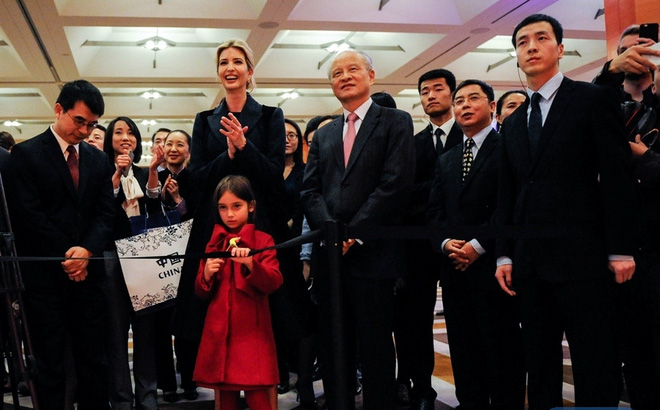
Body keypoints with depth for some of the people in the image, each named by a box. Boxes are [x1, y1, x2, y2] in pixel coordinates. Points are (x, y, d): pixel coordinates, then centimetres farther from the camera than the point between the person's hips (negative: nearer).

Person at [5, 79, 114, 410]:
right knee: (49, 364, 4)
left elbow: (105, 213, 7)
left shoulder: (98, 160, 13)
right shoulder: (26, 154, -2)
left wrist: (87, 250, -11)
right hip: (44, 275, -4)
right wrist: (67, 258, -11)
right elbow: (27, 215, -9)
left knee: (93, 361, 9)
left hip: (88, 273, 4)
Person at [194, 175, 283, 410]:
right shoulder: (213, 245, 11)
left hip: (253, 332, -4)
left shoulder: (262, 241, 0)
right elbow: (201, 294, 12)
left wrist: (251, 264, -27)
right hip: (219, 333, 4)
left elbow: (274, 283, -11)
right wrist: (206, 276, -8)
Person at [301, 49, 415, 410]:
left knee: (376, 348, 3)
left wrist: (355, 232, -14)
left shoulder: (396, 122, 3)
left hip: (372, 252, -5)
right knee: (333, 349, 10)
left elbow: (395, 183, -10)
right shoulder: (323, 134, 19)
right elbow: (310, 190, 9)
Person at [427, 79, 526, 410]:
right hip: (454, 267, 6)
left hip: (492, 264, -6)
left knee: (501, 350, 0)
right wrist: (446, 242, -3)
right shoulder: (446, 160, 20)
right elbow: (434, 211, 16)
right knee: (464, 352, 10)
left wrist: (478, 245, -15)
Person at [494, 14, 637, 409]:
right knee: (540, 360, 11)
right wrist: (505, 255, 9)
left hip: (582, 256, -5)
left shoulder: (594, 99, 1)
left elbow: (617, 176, -5)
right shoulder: (514, 122, 17)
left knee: (595, 362, -1)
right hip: (530, 260, 6)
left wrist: (620, 249, -10)